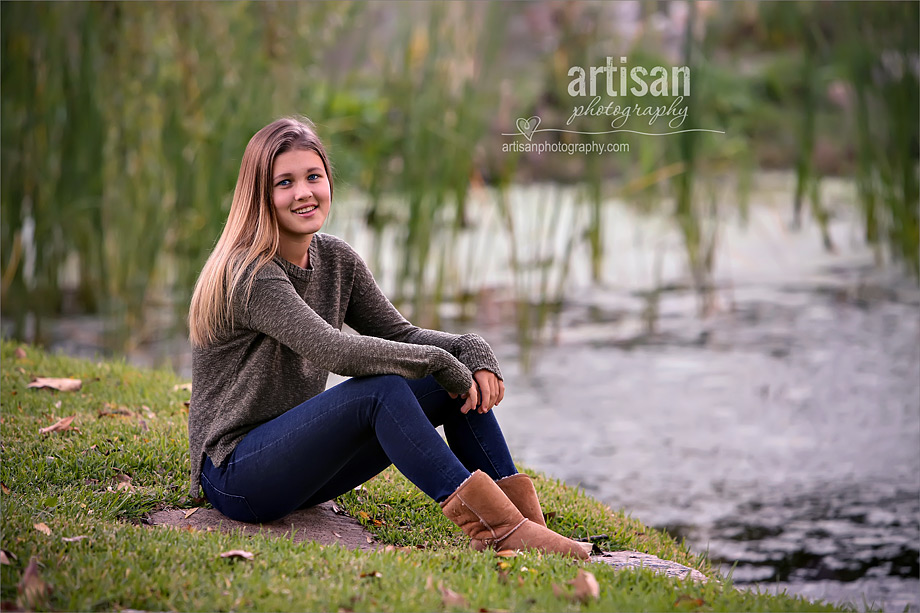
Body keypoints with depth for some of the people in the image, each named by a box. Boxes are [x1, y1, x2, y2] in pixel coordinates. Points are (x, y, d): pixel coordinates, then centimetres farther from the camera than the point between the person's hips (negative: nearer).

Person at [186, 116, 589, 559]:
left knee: (462, 384, -5)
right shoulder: (250, 274, -19)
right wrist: (440, 362, -20)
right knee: (381, 387, -31)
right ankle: (487, 522, -35)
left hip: (298, 464, 8)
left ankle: (522, 517, -17)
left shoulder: (335, 259, 8)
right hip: (234, 478, -8)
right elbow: (334, 351, -29)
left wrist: (473, 353, -9)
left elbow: (399, 333, 10)